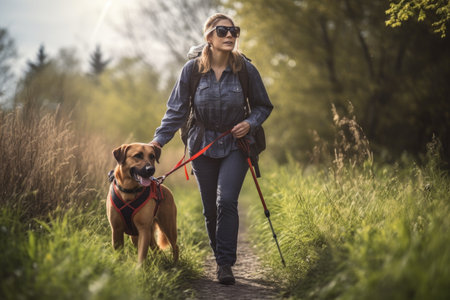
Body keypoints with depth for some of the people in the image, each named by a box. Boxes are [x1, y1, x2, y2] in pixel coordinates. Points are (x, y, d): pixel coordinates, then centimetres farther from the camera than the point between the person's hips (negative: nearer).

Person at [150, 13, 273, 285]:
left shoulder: (246, 69, -8)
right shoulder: (192, 70, -8)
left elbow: (264, 106, 6)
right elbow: (177, 110, -4)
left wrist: (250, 123, -13)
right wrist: (159, 140, -14)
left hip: (235, 146, -1)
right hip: (203, 146, 1)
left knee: (226, 201, -17)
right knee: (210, 208, 6)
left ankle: (225, 265, -11)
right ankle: (221, 257, 24)